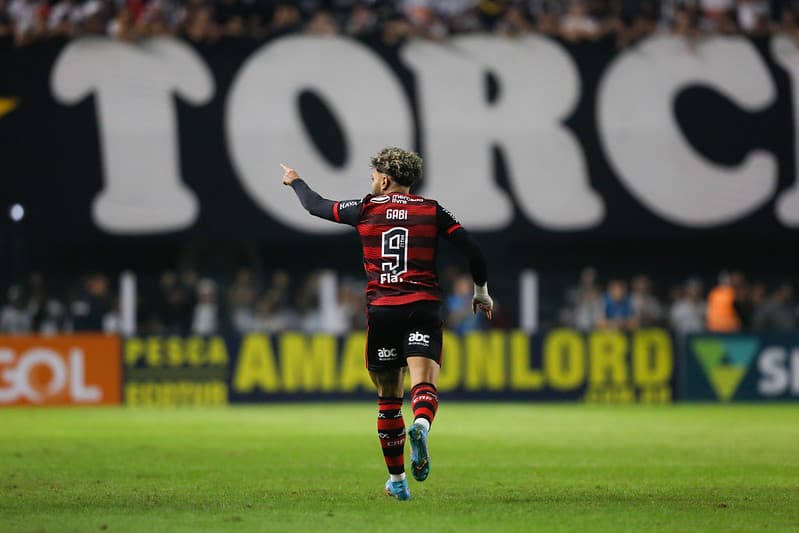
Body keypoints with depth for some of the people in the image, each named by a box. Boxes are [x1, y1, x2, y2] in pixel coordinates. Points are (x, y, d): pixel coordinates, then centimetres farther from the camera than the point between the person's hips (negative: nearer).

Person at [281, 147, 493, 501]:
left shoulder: (366, 209, 7)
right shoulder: (432, 211, 7)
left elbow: (316, 206, 21)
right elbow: (473, 253, 3)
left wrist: (295, 182, 42)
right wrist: (481, 293, 19)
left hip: (381, 310, 1)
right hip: (424, 310, -1)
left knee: (388, 398, 12)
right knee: (424, 382, -13)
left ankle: (396, 479, 18)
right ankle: (421, 424, -49)